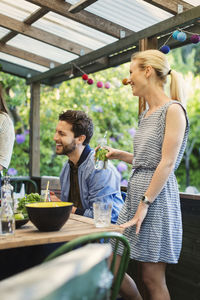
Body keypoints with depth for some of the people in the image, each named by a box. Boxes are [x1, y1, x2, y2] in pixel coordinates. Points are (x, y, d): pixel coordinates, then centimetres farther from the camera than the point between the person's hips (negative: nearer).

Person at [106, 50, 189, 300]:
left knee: (152, 279, 1)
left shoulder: (173, 110, -8)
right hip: (134, 193, 9)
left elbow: (167, 163, -15)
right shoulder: (146, 115, 17)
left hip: (157, 197, -8)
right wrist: (120, 155, 15)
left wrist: (145, 203, -18)